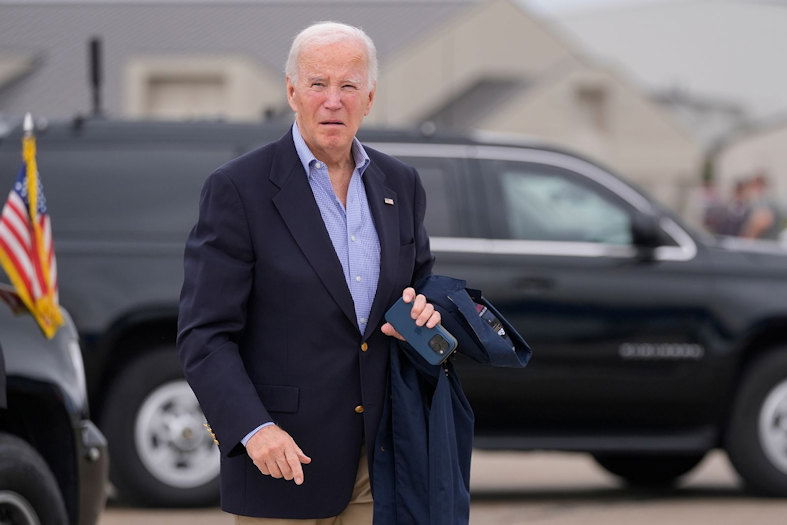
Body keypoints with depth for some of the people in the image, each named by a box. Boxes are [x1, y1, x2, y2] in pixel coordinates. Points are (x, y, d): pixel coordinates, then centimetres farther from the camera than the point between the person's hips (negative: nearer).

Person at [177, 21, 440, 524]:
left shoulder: (400, 184, 9)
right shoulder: (237, 189, -7)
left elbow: (422, 282, 23)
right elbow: (204, 336, -10)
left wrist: (425, 310, -3)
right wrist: (253, 429, -24)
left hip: (382, 458, 5)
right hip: (286, 457, -4)